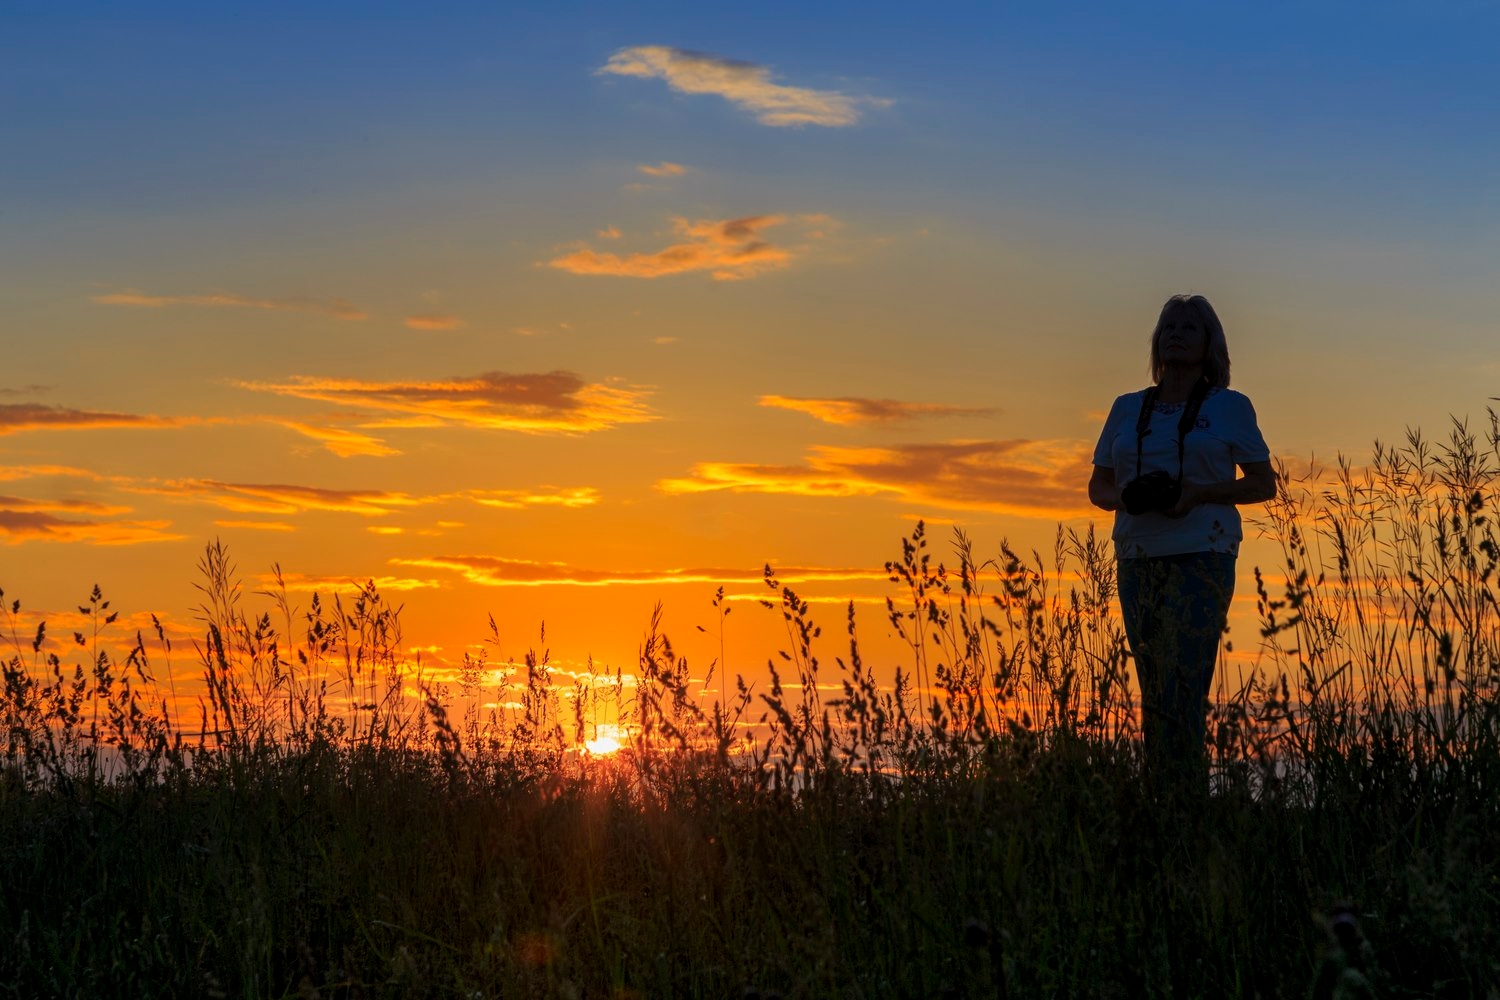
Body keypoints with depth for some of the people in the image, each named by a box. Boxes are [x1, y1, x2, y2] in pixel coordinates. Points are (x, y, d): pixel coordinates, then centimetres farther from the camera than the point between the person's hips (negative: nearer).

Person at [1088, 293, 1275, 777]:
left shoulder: (1229, 407, 6)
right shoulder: (1127, 409, 16)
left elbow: (1264, 484, 5)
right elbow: (1097, 487, 19)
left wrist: (1199, 493, -11)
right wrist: (1123, 498, -5)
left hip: (1202, 557, -4)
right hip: (1137, 560, 4)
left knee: (1181, 688, -15)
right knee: (1153, 693, 4)